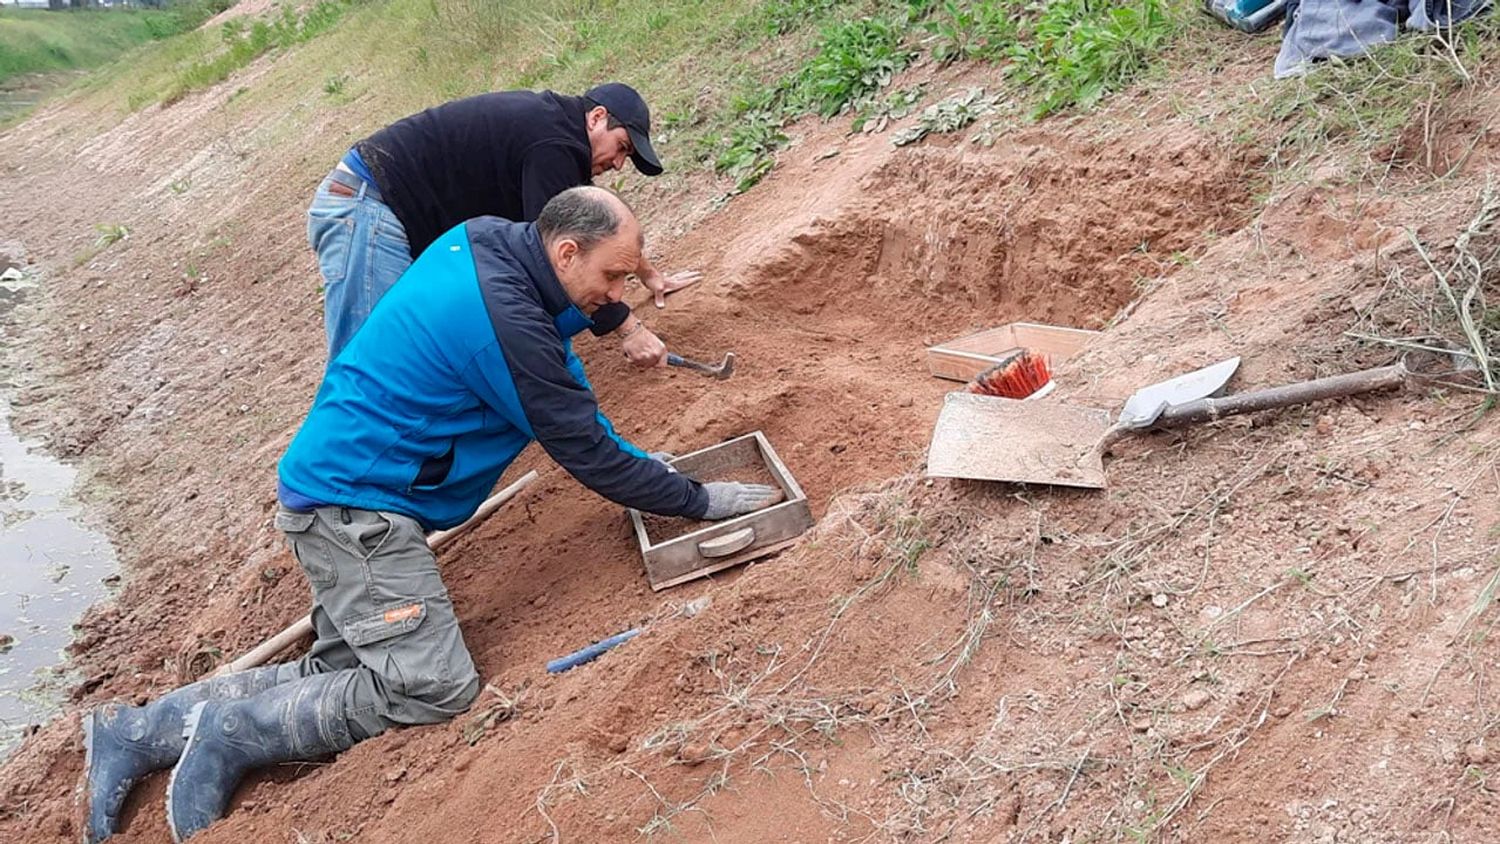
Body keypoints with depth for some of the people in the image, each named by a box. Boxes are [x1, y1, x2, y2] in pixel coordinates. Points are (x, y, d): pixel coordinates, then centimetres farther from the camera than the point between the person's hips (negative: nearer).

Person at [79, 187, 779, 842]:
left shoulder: (480, 241, 4)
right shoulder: (507, 323, -24)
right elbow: (588, 453, -16)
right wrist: (703, 501, -6)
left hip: (337, 487, 10)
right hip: (354, 504, -10)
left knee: (344, 671, 10)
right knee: (436, 687, -13)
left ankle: (141, 730, 17)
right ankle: (232, 734, -1)